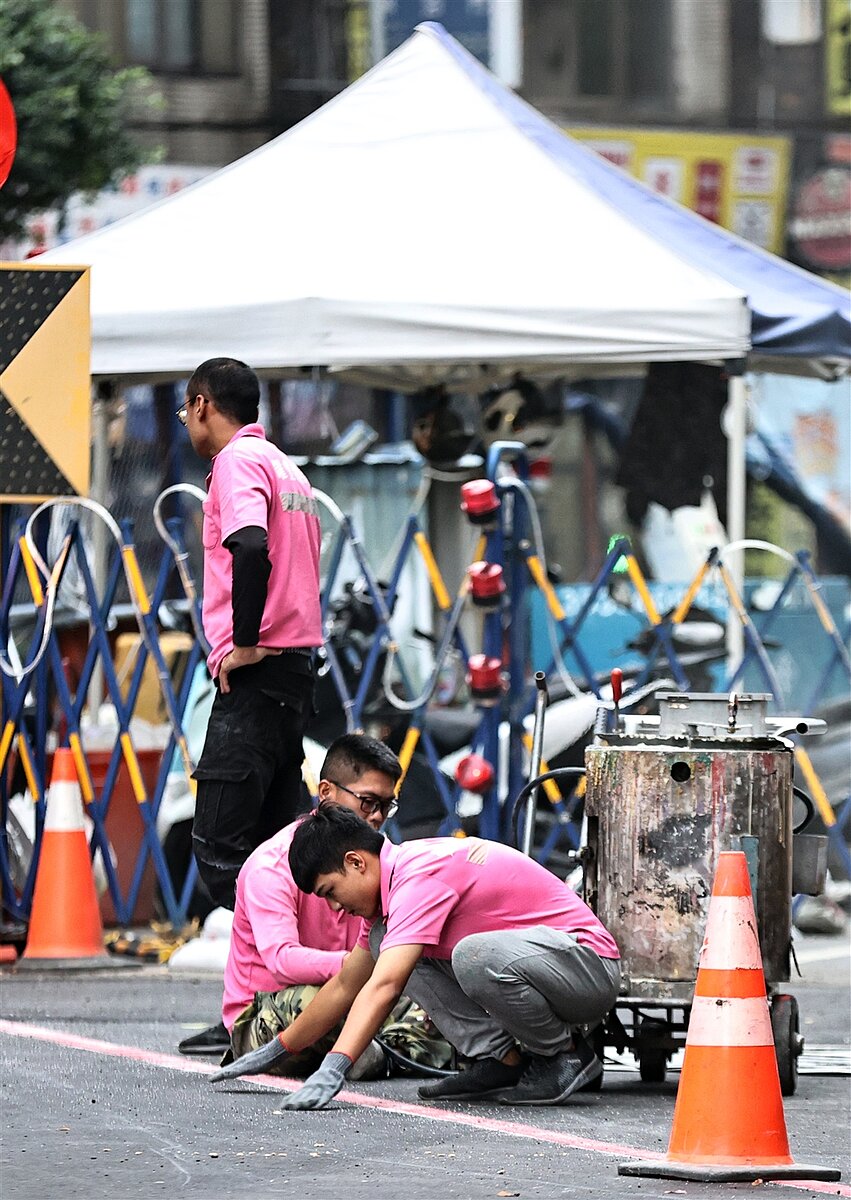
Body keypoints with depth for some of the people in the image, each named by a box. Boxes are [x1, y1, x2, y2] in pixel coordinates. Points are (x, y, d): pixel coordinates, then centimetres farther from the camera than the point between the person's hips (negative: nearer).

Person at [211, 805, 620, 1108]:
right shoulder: (389, 883, 7)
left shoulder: (421, 875, -24)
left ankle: (566, 1054, -12)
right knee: (386, 942, 1)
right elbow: (346, 985, 19)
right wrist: (276, 1052, 21)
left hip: (589, 964, -9)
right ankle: (501, 1060, -4)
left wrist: (332, 1070, -41)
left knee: (476, 956, -39)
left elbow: (383, 987, -35)